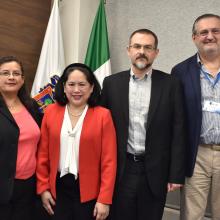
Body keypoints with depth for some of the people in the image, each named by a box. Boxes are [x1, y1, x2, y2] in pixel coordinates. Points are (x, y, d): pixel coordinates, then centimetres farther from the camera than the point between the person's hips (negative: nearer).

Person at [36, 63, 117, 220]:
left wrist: (104, 199, -11)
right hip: (58, 187, 2)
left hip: (89, 190, -2)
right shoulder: (51, 112, -1)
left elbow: (109, 160, -9)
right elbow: (43, 153, 4)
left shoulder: (102, 115, -9)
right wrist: (43, 187, 2)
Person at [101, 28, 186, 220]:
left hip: (155, 170, 0)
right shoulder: (112, 82, 1)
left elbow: (178, 132, -2)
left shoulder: (171, 84, -2)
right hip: (120, 169, 1)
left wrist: (176, 174, -4)